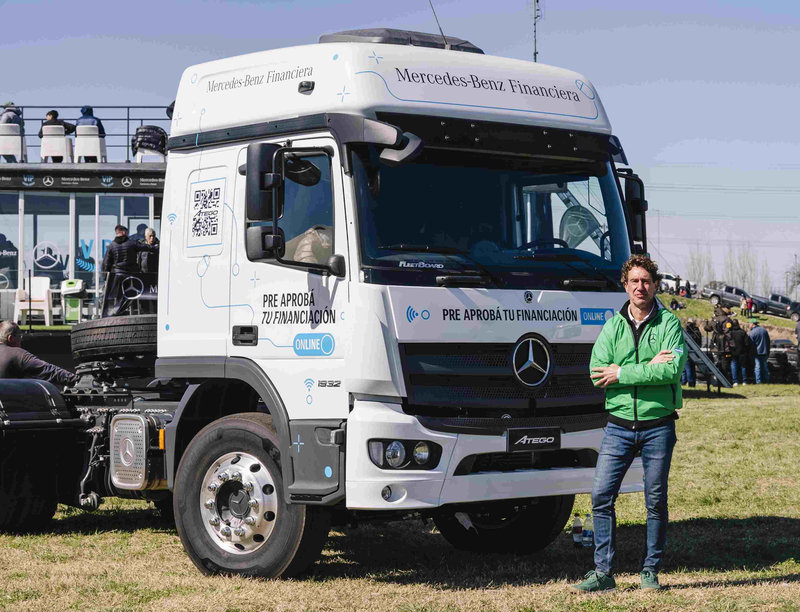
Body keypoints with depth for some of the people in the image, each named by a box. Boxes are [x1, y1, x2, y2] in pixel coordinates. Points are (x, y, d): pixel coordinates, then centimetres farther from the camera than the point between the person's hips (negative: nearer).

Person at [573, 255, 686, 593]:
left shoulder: (669, 323, -1)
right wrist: (649, 367, -13)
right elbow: (597, 371, -6)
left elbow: (673, 370, -16)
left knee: (656, 502, 5)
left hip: (658, 425, -2)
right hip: (619, 424, 2)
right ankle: (603, 572, 2)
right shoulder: (613, 326, 6)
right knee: (601, 496, -4)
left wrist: (622, 374, -13)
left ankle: (651, 571, 16)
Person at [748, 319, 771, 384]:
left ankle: (758, 381, -5)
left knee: (758, 366, -3)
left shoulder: (752, 333, -12)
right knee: (765, 366, 13)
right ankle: (766, 380, 15)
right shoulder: (764, 330, 8)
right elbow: (768, 342, 14)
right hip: (764, 352, 6)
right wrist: (768, 352, 20)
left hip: (757, 352, -6)